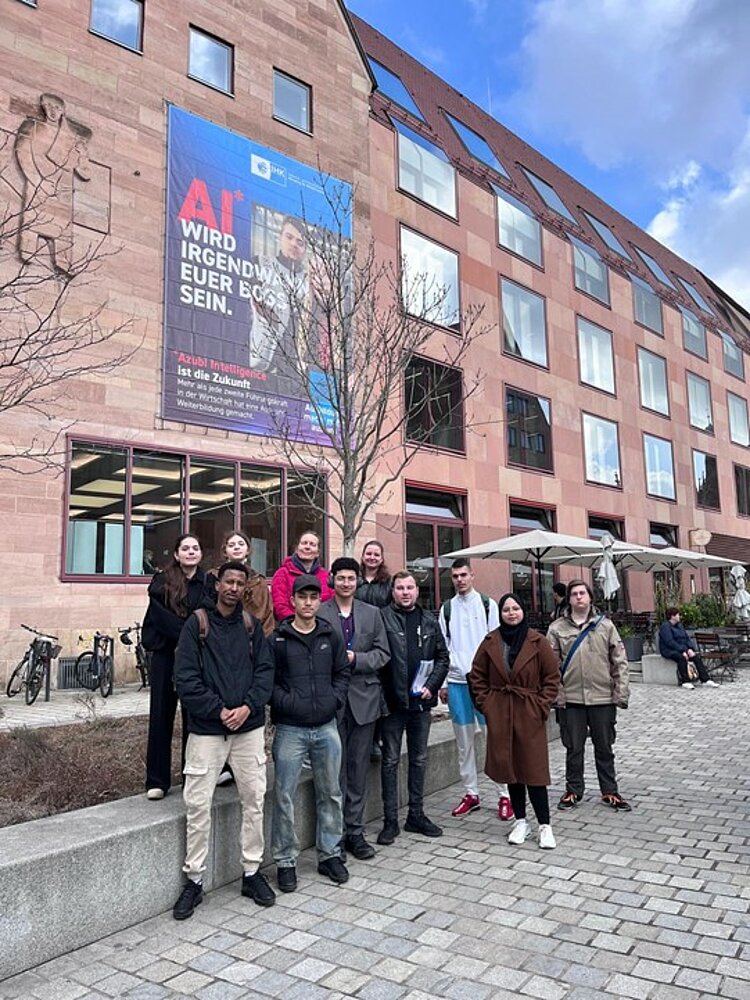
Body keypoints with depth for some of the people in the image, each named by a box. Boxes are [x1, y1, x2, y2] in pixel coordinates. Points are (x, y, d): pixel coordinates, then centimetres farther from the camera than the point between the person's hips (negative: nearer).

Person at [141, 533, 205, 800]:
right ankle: (157, 781, 12)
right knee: (161, 715, 3)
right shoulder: (162, 582, 2)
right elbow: (161, 617, -8)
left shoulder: (207, 583, 5)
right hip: (166, 654, -1)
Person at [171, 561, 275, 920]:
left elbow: (265, 670, 3)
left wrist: (248, 706, -12)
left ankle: (252, 872, 22)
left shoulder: (252, 625, 7)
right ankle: (194, 880, 16)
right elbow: (185, 677, -8)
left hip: (249, 727, 3)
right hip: (207, 728, -3)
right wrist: (219, 710, -13)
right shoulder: (197, 623, -2)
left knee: (254, 799, 7)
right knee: (197, 804, 0)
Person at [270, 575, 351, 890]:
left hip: (326, 727, 3)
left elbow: (343, 672, 12)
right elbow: (267, 680, -4)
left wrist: (335, 699, -3)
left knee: (330, 793, 13)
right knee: (284, 797, 1)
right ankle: (285, 861, 17)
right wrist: (287, 703, -16)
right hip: (290, 729, -3)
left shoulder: (332, 636, 7)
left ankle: (330, 854, 28)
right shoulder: (277, 639, -3)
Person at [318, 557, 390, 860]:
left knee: (359, 768, 9)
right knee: (335, 767, 4)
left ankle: (355, 831, 21)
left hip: (364, 698, 3)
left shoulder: (372, 613, 9)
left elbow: (382, 653, 5)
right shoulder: (319, 613, -2)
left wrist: (355, 659, -9)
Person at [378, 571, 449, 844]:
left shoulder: (429, 621, 7)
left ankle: (416, 815, 28)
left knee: (419, 759, 14)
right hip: (392, 700, -4)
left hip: (421, 700, 5)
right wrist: (381, 693, -16)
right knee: (391, 760, 5)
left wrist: (431, 686, -3)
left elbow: (443, 657, 9)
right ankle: (390, 821, 15)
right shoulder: (383, 618, -8)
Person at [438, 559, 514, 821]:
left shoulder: (487, 604, 2)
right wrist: (442, 683, 7)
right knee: (464, 740, 8)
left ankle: (505, 794, 6)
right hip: (456, 681, 3)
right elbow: (442, 647, 10)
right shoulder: (447, 608, 9)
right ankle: (470, 793, 17)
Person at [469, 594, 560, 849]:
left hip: (529, 715, -2)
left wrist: (541, 706, -5)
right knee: (509, 767, 9)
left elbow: (552, 677, 1)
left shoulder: (537, 642, -4)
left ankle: (544, 825, 10)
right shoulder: (490, 642, 2)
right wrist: (485, 704, 2)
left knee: (534, 769, -1)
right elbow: (477, 676, 9)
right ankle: (520, 821, 22)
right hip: (499, 715, 2)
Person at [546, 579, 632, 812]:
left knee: (604, 748, 13)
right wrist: (555, 694, -10)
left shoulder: (605, 625, 2)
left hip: (602, 697, 1)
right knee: (573, 748, 11)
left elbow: (620, 662, 1)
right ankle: (573, 791, 26)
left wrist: (621, 693, -4)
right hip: (571, 699, 0)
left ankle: (609, 792, 27)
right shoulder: (557, 628, -1)